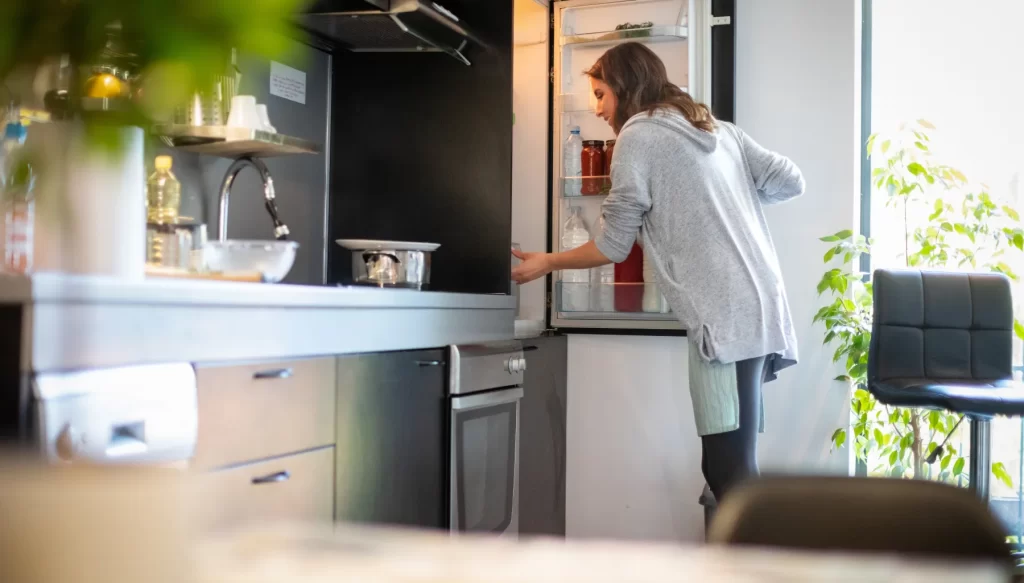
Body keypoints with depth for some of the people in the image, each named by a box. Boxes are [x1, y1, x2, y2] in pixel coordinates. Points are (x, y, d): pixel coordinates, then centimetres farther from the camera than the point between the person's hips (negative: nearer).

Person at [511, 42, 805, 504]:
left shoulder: (638, 135, 0)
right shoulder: (718, 128, 20)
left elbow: (613, 246, 1)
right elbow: (790, 181, 17)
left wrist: (546, 262, 16)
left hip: (725, 316, -8)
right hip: (761, 309, 8)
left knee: (728, 469, -9)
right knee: (731, 465, 11)